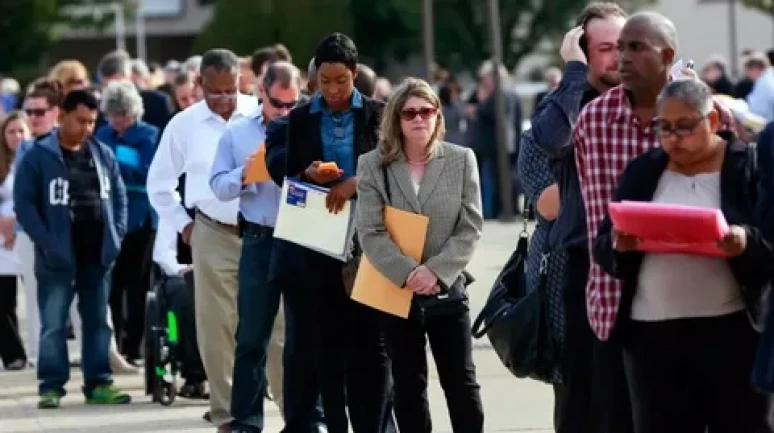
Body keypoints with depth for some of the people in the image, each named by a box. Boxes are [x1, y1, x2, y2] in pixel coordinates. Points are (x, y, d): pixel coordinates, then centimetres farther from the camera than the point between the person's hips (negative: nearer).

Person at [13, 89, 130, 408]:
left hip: (97, 254, 5)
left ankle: (98, 383, 15)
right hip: (58, 257, -5)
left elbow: (119, 195, 15)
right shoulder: (39, 157, -7)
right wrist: (46, 242, -17)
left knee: (98, 321, 9)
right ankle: (51, 386, 2)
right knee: (54, 324, -2)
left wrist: (116, 235, 2)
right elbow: (24, 203, -9)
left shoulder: (103, 154, 9)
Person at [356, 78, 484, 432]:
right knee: (408, 385, 7)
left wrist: (436, 271, -15)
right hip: (396, 291, 0)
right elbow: (370, 233, -8)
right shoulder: (373, 165, 0)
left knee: (462, 383, 2)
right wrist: (408, 274, -19)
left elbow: (471, 227, -3)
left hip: (447, 288, 0)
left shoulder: (462, 160, 2)